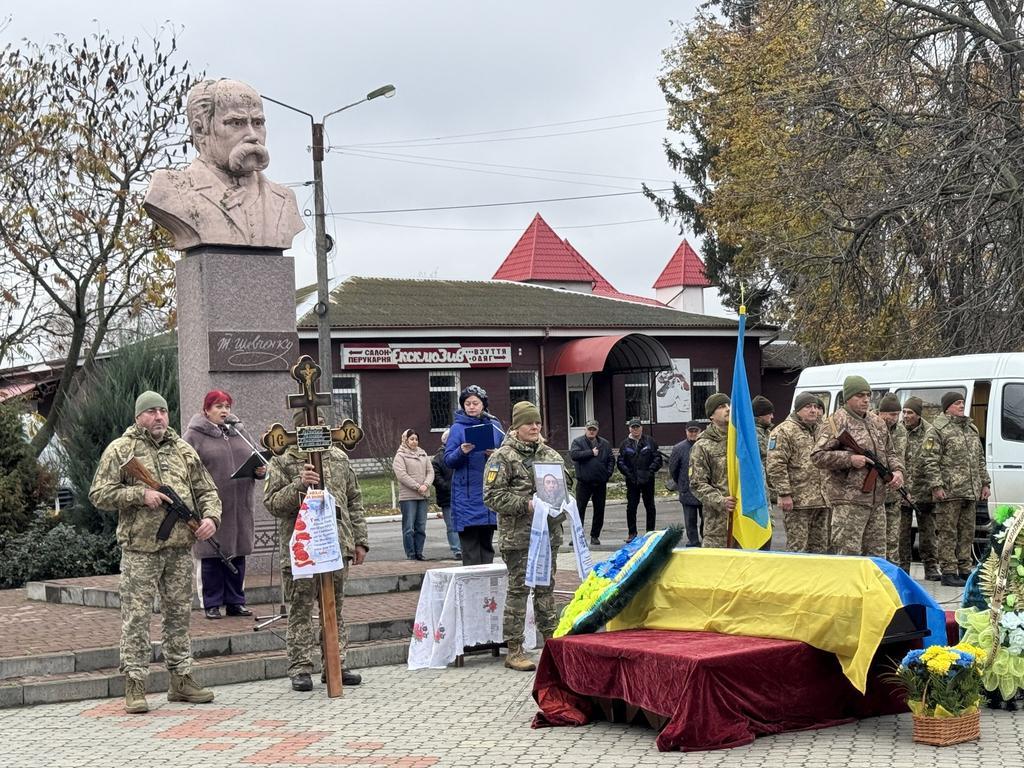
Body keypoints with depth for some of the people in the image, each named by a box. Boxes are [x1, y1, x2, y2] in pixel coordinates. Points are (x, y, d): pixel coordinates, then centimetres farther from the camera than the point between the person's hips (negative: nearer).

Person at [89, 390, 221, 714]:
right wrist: (140, 495, -14)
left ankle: (181, 679, 20)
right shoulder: (119, 450, 1)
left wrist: (210, 517, -3)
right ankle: (134, 685, 1)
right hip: (140, 547, -4)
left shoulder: (184, 450, 14)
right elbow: (99, 495, -4)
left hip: (180, 547, 4)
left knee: (179, 614, 11)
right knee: (136, 617, -4)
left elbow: (206, 490, 17)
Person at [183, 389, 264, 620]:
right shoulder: (194, 436, -2)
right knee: (211, 557, 1)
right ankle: (212, 605, 9)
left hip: (239, 507, 5)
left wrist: (260, 471, 0)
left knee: (237, 555, 9)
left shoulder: (237, 434, 16)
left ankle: (236, 602, 18)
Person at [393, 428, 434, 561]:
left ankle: (419, 552, 12)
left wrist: (426, 485, -9)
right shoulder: (400, 456, -1)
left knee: (421, 527, 6)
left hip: (424, 496, 5)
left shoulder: (423, 454, 16)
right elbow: (402, 475, -12)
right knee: (409, 527, -4)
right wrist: (417, 486, -16)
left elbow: (430, 471, 10)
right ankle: (410, 554, 0)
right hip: (408, 496, -5)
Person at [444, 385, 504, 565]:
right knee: (469, 544, -4)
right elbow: (448, 460, -2)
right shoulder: (458, 428, 1)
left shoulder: (494, 426, 9)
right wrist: (461, 452, -22)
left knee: (487, 543, 10)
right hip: (467, 494, -3)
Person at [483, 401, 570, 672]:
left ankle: (552, 639, 22)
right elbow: (492, 496, -12)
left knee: (546, 588, 13)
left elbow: (566, 485, 22)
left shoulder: (551, 455, 12)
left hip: (549, 533, 6)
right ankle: (514, 650, 1)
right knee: (518, 589, -3)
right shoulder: (502, 458, -7)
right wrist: (525, 505, -19)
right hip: (518, 535, -6)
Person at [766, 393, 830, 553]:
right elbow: (775, 466, -13)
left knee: (820, 547, 10)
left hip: (821, 502, 8)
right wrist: (784, 494, -18)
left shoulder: (819, 431, 20)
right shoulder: (784, 431, -6)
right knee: (798, 547, -8)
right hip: (797, 502, -8)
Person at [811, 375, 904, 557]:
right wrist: (849, 459, -20)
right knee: (848, 553, -10)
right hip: (848, 501, -8)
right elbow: (817, 456, -12)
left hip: (877, 500, 8)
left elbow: (889, 452, 26)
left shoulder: (877, 422, 17)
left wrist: (897, 470, 5)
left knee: (876, 554, 11)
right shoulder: (836, 422, -7)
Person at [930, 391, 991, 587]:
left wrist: (985, 483, 18)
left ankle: (964, 570, 18)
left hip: (971, 491, 8)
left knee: (967, 532, 11)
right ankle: (948, 572, -1)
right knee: (948, 532, -4)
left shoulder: (971, 428, 20)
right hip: (949, 491, -7)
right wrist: (936, 486, -17)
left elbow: (980, 458, 24)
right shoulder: (938, 429, -5)